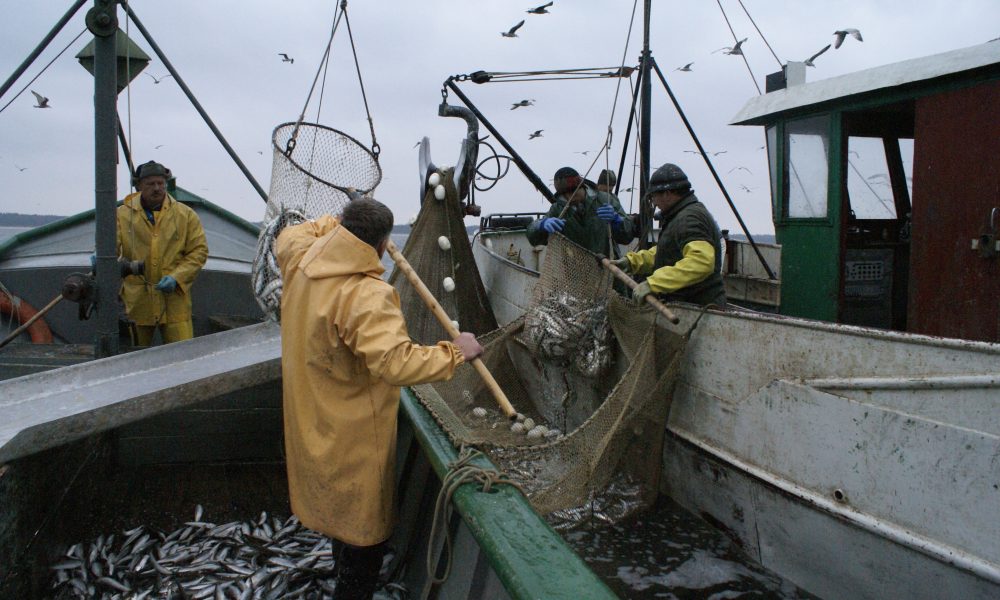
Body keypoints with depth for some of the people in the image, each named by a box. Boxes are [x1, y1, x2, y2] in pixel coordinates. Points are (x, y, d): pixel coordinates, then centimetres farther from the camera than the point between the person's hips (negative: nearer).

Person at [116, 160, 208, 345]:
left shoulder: (186, 215, 6)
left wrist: (176, 277, -10)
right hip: (136, 302, 1)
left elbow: (199, 251, 3)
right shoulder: (123, 215, 6)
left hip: (174, 301, -1)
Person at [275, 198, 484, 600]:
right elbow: (396, 361, -40)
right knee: (366, 531, 9)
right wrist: (454, 353, -29)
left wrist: (335, 224, 22)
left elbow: (287, 236, 18)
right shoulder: (367, 295, -32)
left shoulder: (300, 261, -7)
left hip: (311, 420, 9)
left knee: (339, 505, 31)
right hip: (354, 435, -9)